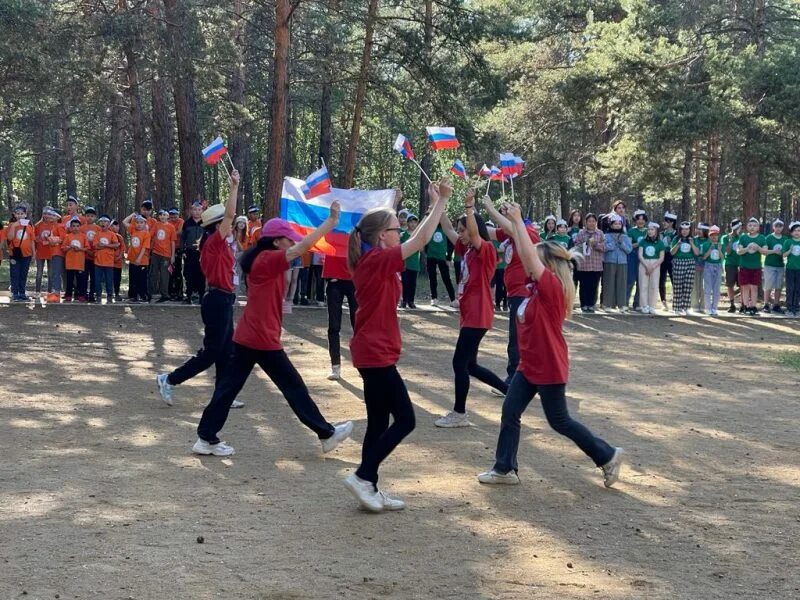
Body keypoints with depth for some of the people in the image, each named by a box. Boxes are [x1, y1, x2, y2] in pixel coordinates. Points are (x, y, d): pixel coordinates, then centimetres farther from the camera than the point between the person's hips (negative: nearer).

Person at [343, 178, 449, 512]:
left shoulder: (371, 260, 10)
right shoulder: (378, 260, -16)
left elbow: (416, 239, 19)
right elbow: (422, 239, -20)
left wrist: (435, 204, 16)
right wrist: (442, 201, -13)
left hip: (372, 353, 10)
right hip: (377, 354, -10)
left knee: (379, 422, 12)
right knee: (405, 419, -4)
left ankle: (370, 489, 15)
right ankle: (362, 476, -3)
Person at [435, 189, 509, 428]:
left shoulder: (486, 250, -10)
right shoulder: (466, 250, 12)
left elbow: (474, 232, -29)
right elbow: (447, 229, 14)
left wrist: (469, 206, -37)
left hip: (478, 316, -9)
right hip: (469, 315, 9)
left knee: (460, 363, -6)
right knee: (470, 365, 14)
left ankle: (459, 414, 1)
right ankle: (510, 390, 24)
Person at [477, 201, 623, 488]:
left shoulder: (553, 287, -20)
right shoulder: (540, 287, 3)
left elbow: (529, 255, -26)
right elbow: (524, 253, 6)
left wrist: (518, 220, -22)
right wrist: (515, 223, -1)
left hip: (549, 368, -9)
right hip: (530, 365, 9)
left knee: (559, 421, 4)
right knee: (510, 411, 5)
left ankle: (608, 455, 17)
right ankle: (505, 468, 12)